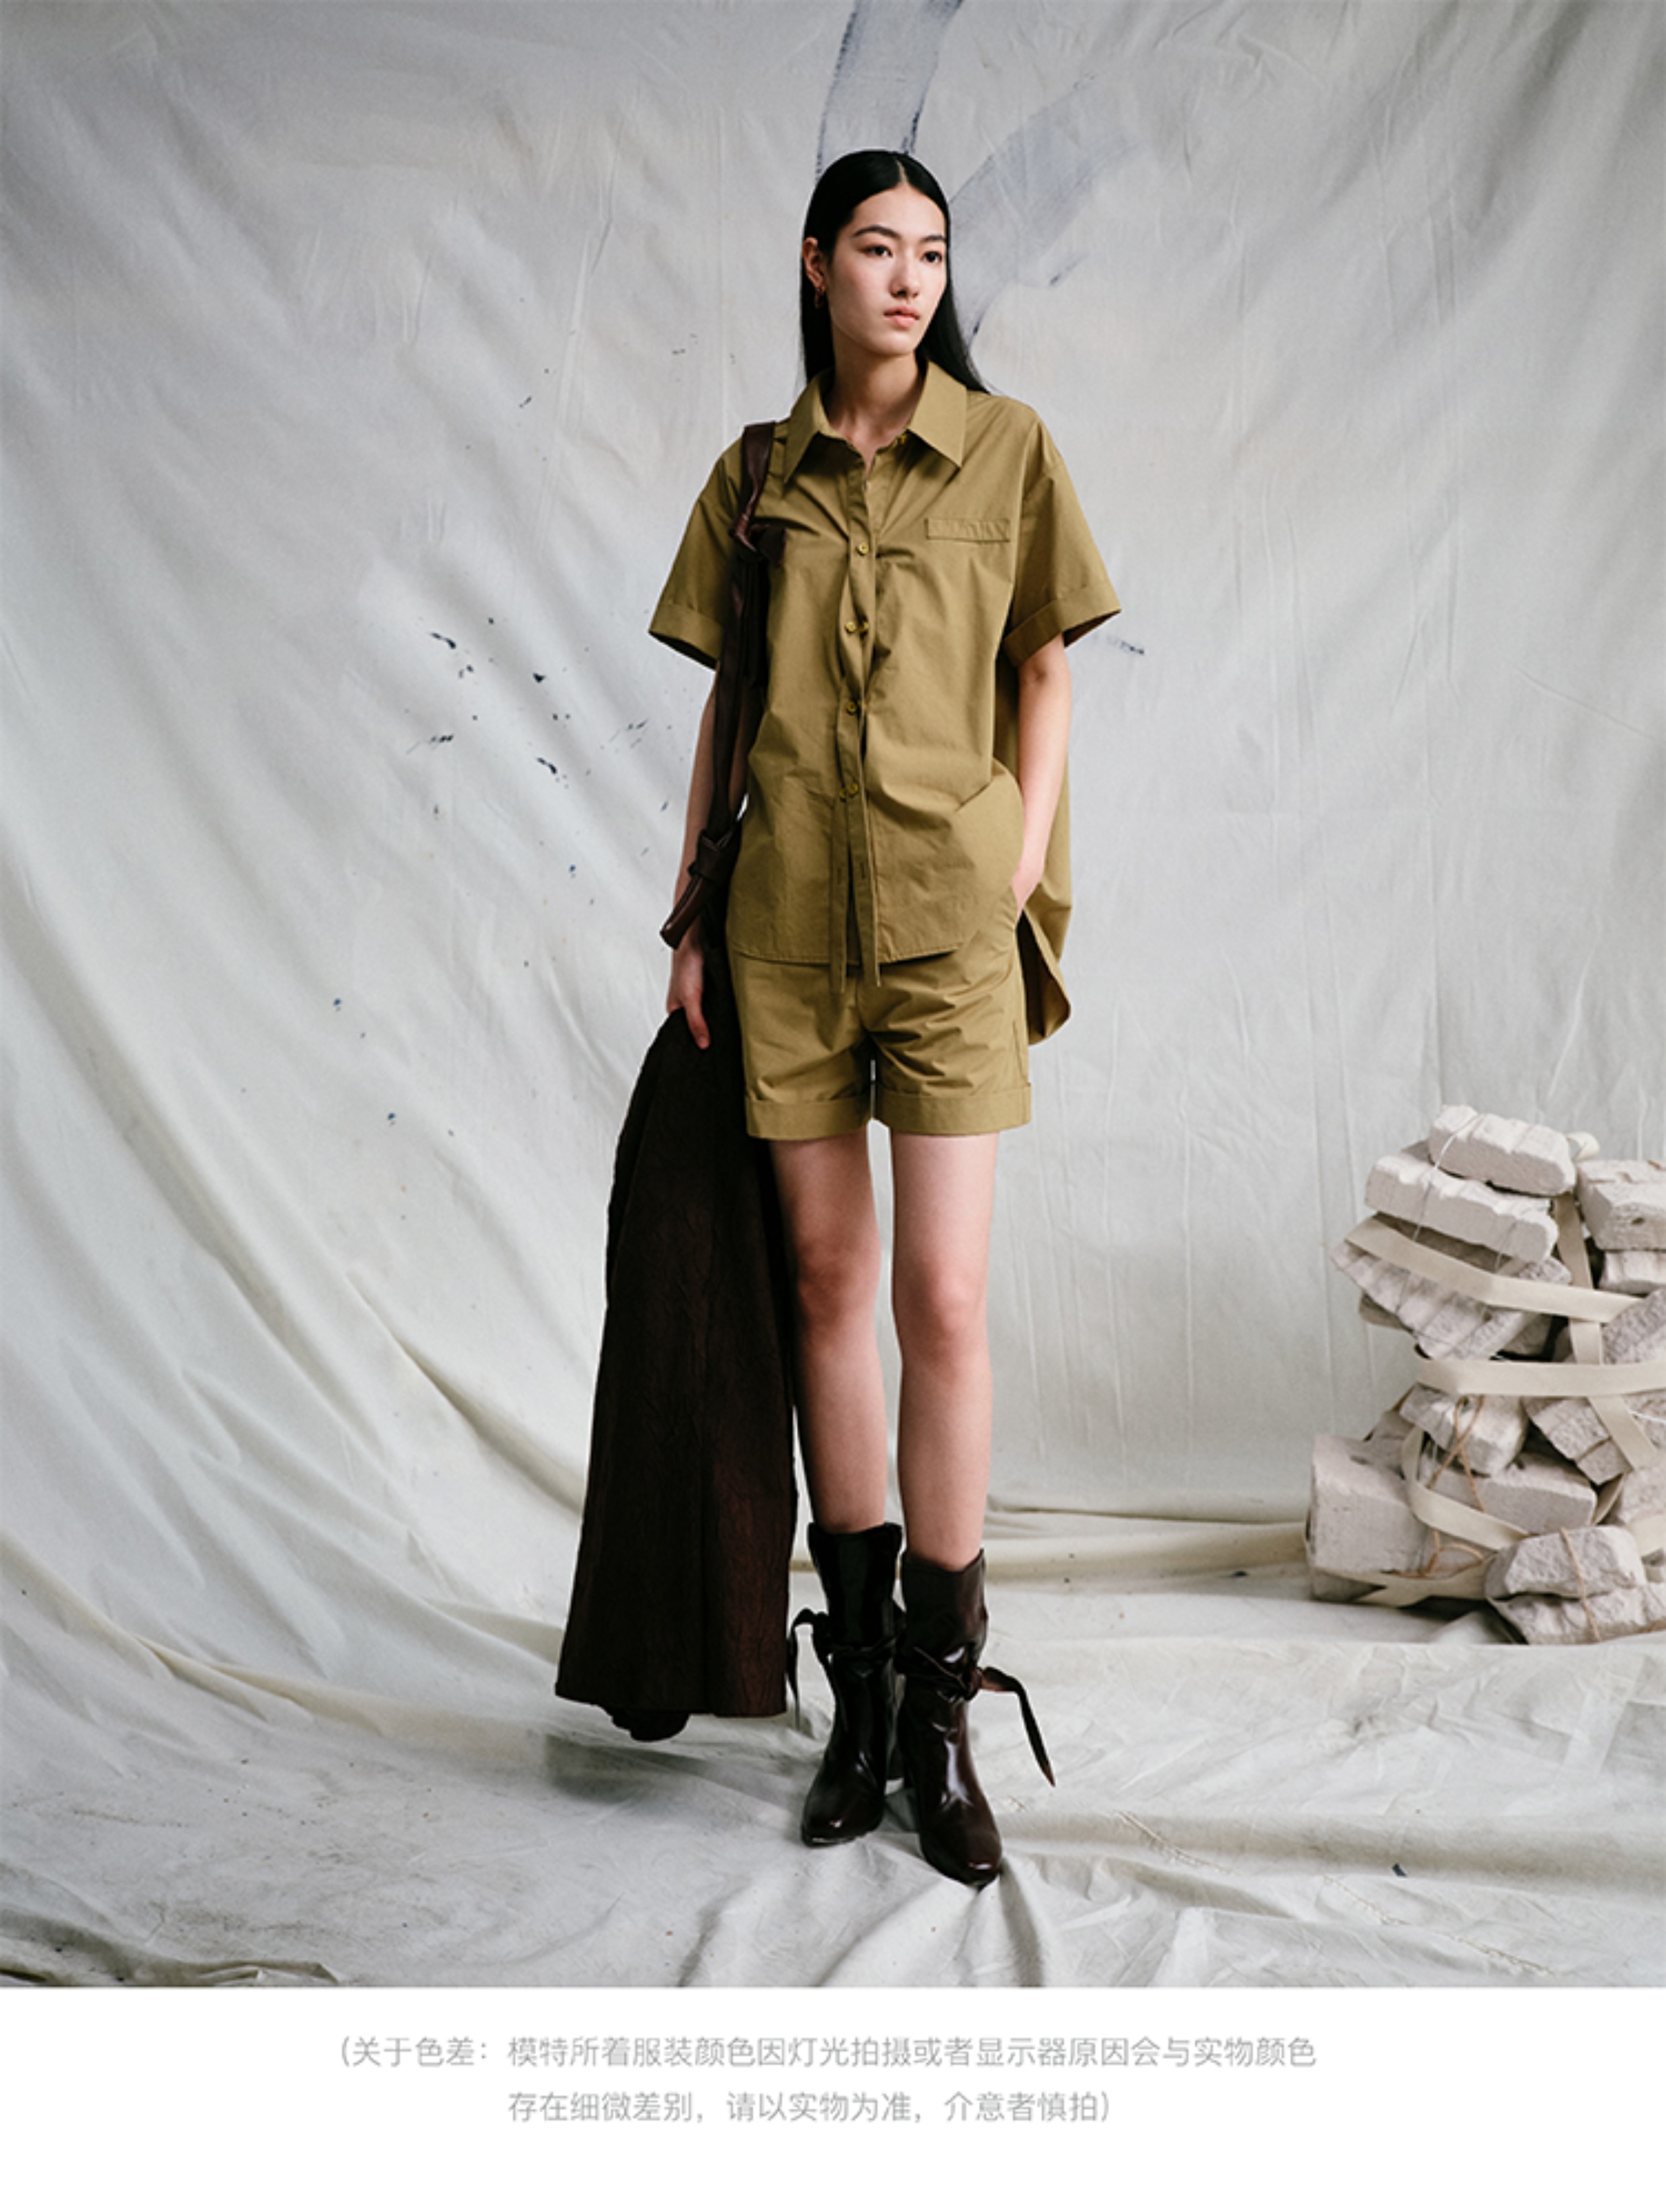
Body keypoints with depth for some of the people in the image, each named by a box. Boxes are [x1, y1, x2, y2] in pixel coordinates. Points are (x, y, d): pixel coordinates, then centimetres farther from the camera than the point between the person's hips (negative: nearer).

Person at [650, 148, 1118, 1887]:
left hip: (947, 912, -2)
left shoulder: (1005, 448, 6)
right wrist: (691, 917, 7)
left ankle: (941, 1712, 6)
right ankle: (861, 1692, 18)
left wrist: (1026, 871, -3)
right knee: (828, 1281, 6)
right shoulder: (757, 474, 11)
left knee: (943, 1300, -6)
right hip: (786, 914, 2)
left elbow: (1042, 673, 8)